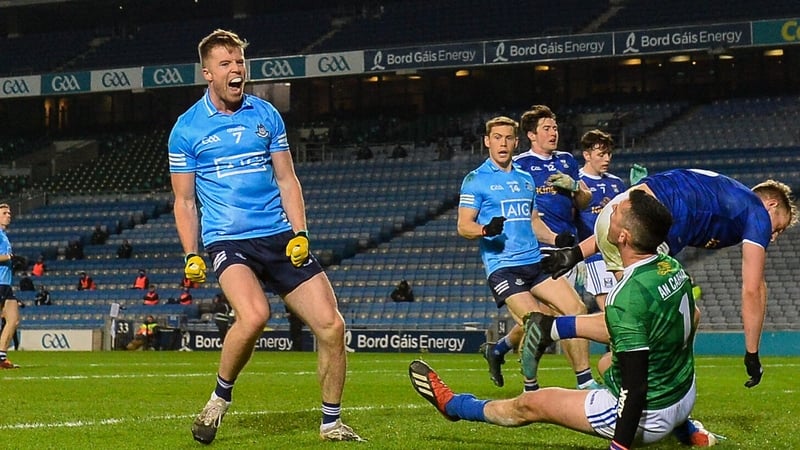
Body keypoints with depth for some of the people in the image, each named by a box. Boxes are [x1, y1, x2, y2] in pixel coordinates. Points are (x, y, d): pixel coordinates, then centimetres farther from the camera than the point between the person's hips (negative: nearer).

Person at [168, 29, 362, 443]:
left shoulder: (266, 115, 8)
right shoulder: (187, 129, 1)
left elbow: (287, 180, 13)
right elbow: (184, 201, 6)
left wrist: (299, 233, 0)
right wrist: (191, 256, -4)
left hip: (280, 237, 4)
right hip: (227, 239, -4)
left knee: (331, 325, -6)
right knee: (254, 315, -31)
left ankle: (331, 423, 12)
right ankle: (219, 399, -5)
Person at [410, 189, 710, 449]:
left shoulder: (626, 300, -30)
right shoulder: (673, 268, -6)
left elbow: (635, 390, -29)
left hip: (648, 416, -7)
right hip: (685, 397, 7)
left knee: (530, 404, 11)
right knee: (607, 363, 37)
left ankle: (453, 404, 35)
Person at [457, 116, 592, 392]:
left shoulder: (525, 179, 18)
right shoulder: (476, 180, 0)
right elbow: (463, 226, -5)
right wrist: (486, 230, -26)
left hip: (535, 261, 6)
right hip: (502, 265, -6)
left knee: (576, 309, -5)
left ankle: (586, 382, 4)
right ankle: (531, 388, -2)